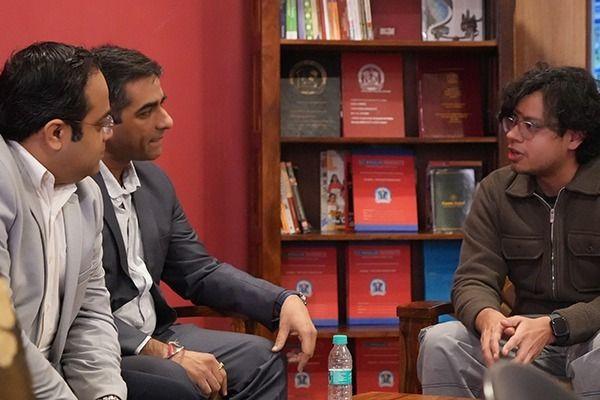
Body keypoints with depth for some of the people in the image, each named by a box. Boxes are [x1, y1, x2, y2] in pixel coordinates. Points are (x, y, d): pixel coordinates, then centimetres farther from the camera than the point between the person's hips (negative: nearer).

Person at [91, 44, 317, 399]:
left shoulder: (154, 182, 10)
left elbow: (199, 272, 15)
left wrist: (285, 301, 1)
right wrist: (166, 353, -24)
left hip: (154, 336, 9)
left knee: (261, 359, 0)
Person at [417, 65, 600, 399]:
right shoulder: (496, 190, 5)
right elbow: (474, 279, -1)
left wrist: (553, 326, -31)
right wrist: (487, 317, -27)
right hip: (525, 331, 4)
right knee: (439, 341, -23)